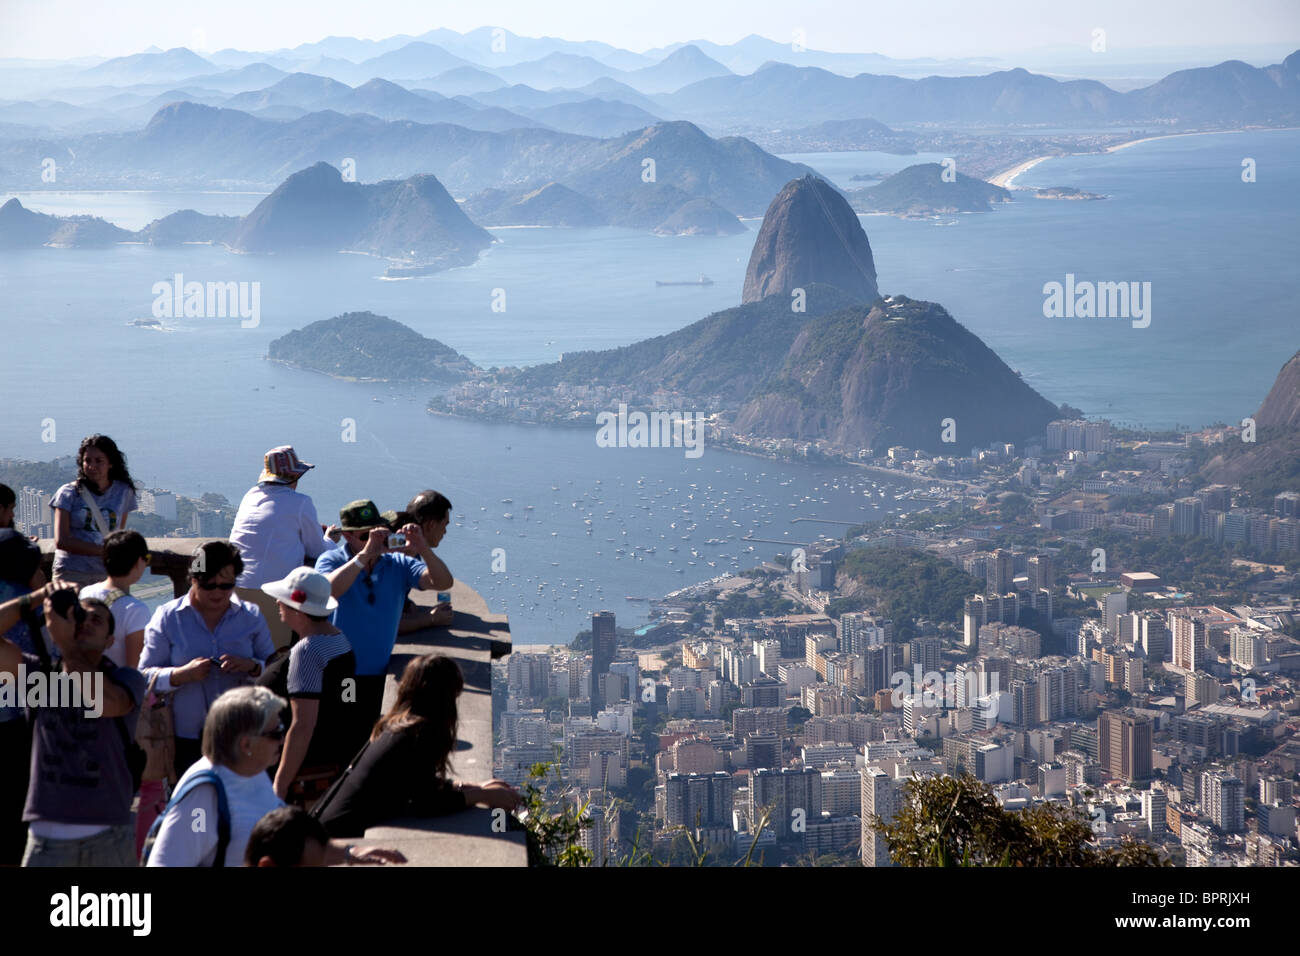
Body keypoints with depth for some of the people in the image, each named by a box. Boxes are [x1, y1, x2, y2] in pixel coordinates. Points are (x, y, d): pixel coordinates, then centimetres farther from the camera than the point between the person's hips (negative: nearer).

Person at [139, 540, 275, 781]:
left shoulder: (251, 617, 10)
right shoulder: (167, 617, 5)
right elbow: (145, 675, 2)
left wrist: (252, 667, -13)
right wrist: (183, 674, -16)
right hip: (186, 736, -1)